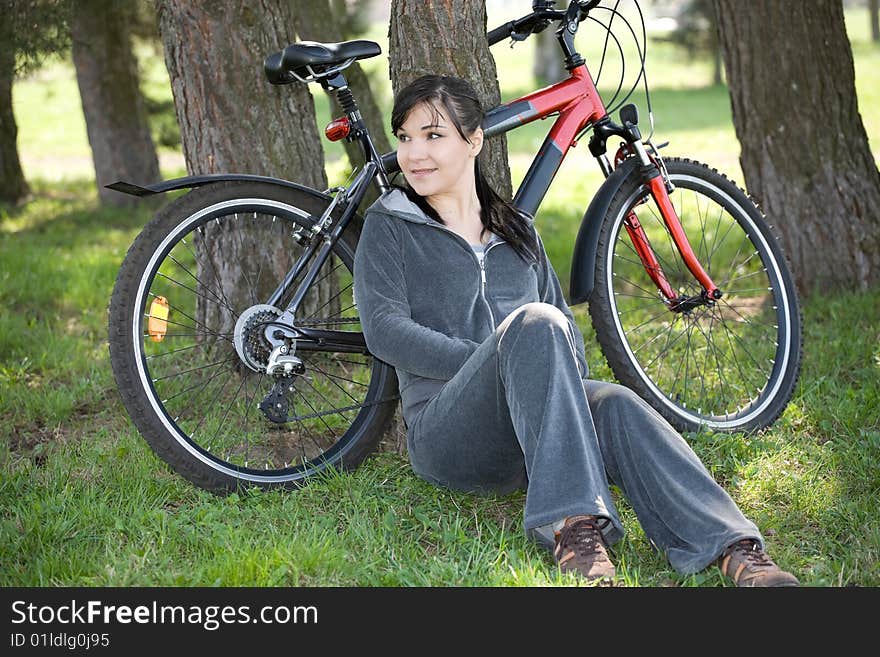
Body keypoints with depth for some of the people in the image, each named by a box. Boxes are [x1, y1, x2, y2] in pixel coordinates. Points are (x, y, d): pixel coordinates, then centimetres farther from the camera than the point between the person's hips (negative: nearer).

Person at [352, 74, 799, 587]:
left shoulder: (517, 231, 23)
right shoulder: (390, 226, 9)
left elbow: (566, 324, 20)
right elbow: (385, 330, -6)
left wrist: (569, 385, -4)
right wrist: (494, 363, -16)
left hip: (527, 440, 4)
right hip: (448, 436, -4)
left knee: (614, 404, -32)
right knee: (534, 323, -33)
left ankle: (735, 550, -49)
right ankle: (573, 527, -47)